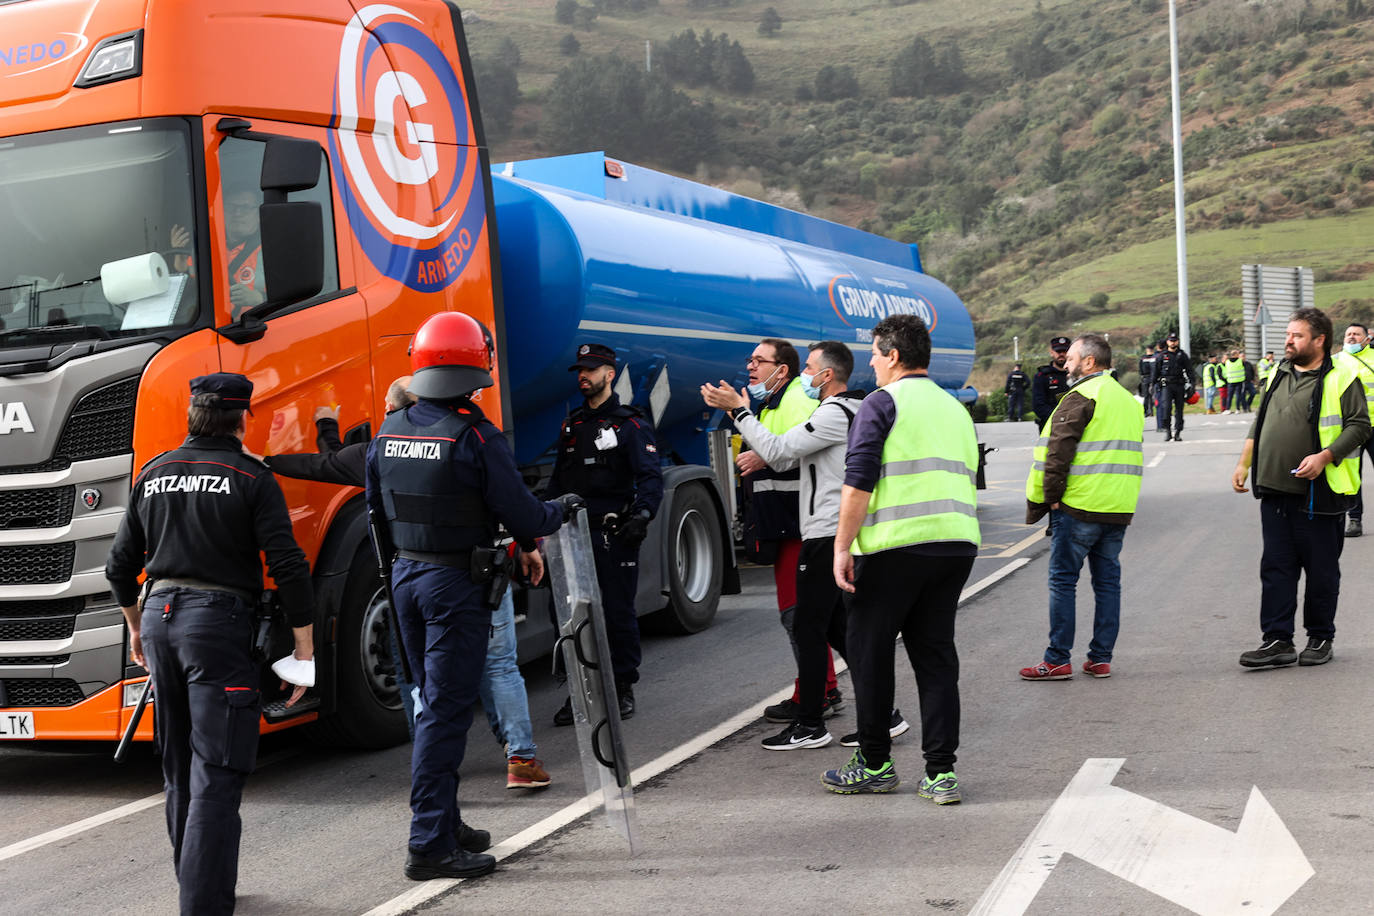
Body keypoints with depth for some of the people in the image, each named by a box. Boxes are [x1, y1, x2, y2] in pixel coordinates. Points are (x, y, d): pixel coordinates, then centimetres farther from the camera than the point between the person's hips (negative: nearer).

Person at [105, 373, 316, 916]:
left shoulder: (154, 474, 11)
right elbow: (289, 567, -11)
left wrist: (137, 627, 31)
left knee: (180, 769, 19)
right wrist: (304, 649, -6)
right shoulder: (251, 478, -5)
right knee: (216, 773, -6)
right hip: (220, 621, -6)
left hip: (161, 613, 6)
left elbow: (121, 567, 17)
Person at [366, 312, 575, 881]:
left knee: (435, 703, 18)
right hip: (457, 582, -7)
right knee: (445, 712, -3)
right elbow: (523, 519, -14)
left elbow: (377, 509, 15)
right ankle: (430, 845, -1)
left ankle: (445, 823, 27)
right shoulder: (476, 438, -16)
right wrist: (561, 510, 6)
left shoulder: (387, 434, 5)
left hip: (404, 576, 7)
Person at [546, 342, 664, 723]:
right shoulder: (572, 424, 17)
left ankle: (623, 688, 13)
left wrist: (643, 513, -26)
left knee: (619, 612, 1)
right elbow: (558, 480, 22)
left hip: (614, 534, -6)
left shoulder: (630, 425, -2)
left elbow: (650, 476, -10)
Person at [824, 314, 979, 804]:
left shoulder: (883, 402, -3)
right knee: (936, 655, 10)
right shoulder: (955, 408, 20)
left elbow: (858, 483, -11)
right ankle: (941, 773, 5)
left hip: (894, 547, -7)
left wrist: (842, 546, -9)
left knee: (869, 652, 7)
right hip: (957, 543, 7)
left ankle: (875, 764, 15)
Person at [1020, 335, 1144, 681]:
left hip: (1080, 506, -8)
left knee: (1063, 580, -1)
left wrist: (1051, 496, -9)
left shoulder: (1081, 397, -10)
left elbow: (1058, 453, -16)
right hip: (1119, 509, 8)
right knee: (1108, 581, 11)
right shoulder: (1128, 400, 17)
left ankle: (1058, 660, 1)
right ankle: (1101, 658, 13)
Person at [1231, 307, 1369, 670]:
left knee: (1321, 570, 6)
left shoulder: (1341, 378, -6)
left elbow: (1359, 425, -10)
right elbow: (1260, 423, 22)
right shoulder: (1279, 374, 14)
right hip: (1274, 491, 6)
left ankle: (1320, 639, 19)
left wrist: (1324, 457, -21)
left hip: (1317, 493, -6)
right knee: (1276, 567, 4)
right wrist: (1244, 463, 15)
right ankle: (1277, 641, 8)